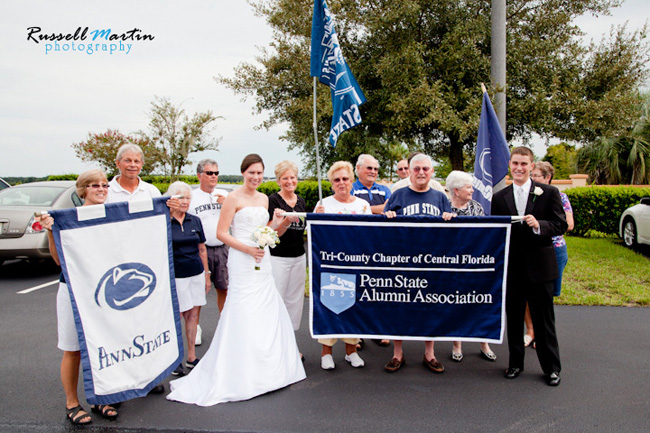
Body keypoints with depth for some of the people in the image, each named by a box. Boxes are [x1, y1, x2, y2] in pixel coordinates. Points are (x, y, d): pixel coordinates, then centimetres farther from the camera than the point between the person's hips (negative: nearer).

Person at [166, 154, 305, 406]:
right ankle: (238, 377, 4)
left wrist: (277, 223, 4)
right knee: (243, 316, -6)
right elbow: (221, 233, -9)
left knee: (268, 312, 10)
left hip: (262, 261, 7)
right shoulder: (233, 198, -6)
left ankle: (266, 369, 25)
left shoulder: (264, 199, 14)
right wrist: (247, 249, -18)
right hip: (241, 262, -7)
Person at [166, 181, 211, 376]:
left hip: (196, 273, 4)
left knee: (193, 315, 10)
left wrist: (206, 275, 15)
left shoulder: (195, 221, 8)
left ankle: (191, 357, 23)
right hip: (175, 275, -4)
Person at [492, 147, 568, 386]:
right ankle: (515, 363, 27)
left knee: (544, 319, 8)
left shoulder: (549, 193, 0)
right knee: (513, 318, 12)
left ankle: (551, 367, 23)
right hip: (511, 267, 2)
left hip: (539, 266, -2)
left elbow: (561, 225, -3)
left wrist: (538, 225, -22)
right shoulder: (499, 198, 5)